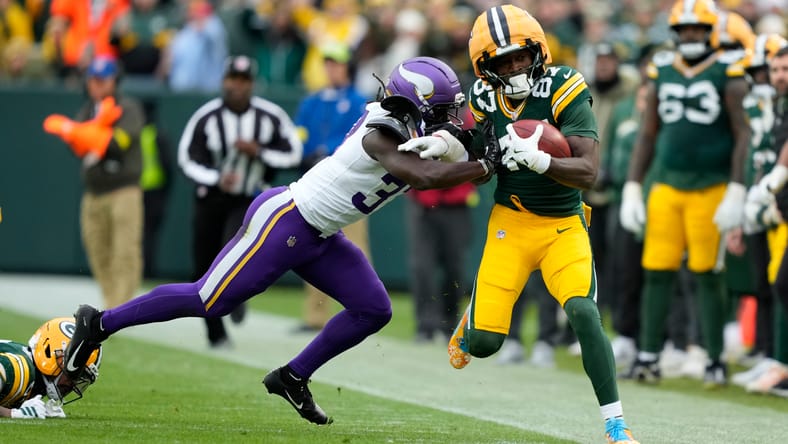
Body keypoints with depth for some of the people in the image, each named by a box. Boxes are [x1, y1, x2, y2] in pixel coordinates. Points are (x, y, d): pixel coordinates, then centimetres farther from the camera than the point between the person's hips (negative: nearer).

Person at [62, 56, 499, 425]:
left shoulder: (409, 130, 1)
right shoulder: (382, 135, -25)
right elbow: (427, 176, -36)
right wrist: (484, 166, -27)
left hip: (318, 237, 9)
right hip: (283, 223, -9)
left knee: (373, 310, 3)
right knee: (208, 301, -3)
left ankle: (293, 378, 16)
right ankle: (101, 323, 12)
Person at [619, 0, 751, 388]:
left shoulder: (728, 74, -4)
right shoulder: (661, 72, 9)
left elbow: (743, 135, -6)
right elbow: (648, 135, 14)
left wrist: (736, 192, -13)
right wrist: (632, 190, 9)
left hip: (711, 188, -4)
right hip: (666, 186, 4)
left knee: (707, 275, -2)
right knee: (656, 272, 1)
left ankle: (716, 360, 7)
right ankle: (648, 357, 8)